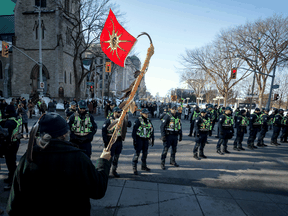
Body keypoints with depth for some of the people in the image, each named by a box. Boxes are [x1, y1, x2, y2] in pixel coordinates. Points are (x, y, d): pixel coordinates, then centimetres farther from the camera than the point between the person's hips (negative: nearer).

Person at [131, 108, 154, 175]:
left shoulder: (149, 121, 9)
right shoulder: (138, 121, -9)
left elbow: (152, 130, 17)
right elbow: (134, 131, -12)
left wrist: (152, 139, 15)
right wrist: (134, 140, -16)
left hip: (146, 139, 6)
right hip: (139, 139, -6)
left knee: (145, 153, 14)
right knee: (137, 153, -6)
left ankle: (144, 166, 30)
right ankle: (134, 168, 3)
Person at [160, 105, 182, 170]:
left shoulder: (178, 117, 12)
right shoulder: (167, 116, -9)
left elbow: (180, 127, 21)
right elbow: (162, 126, -13)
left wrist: (180, 136, 18)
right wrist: (163, 136, -19)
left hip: (175, 136, 7)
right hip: (168, 135, -6)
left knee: (174, 149, 15)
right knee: (165, 149, -4)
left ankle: (172, 161, 33)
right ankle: (162, 163, 6)